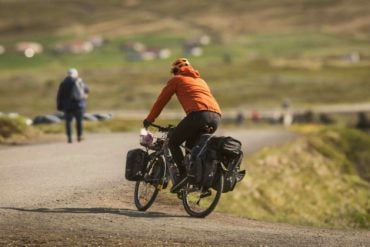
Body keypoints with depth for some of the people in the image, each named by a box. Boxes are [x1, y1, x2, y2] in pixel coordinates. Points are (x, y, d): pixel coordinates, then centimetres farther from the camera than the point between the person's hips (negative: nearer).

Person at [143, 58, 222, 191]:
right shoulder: (200, 80, 37)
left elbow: (161, 100, 21)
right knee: (191, 146, 24)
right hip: (216, 116, 6)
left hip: (198, 114, -6)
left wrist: (149, 120, 33)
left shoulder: (176, 80, 19)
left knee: (173, 143, 9)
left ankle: (183, 174, -10)